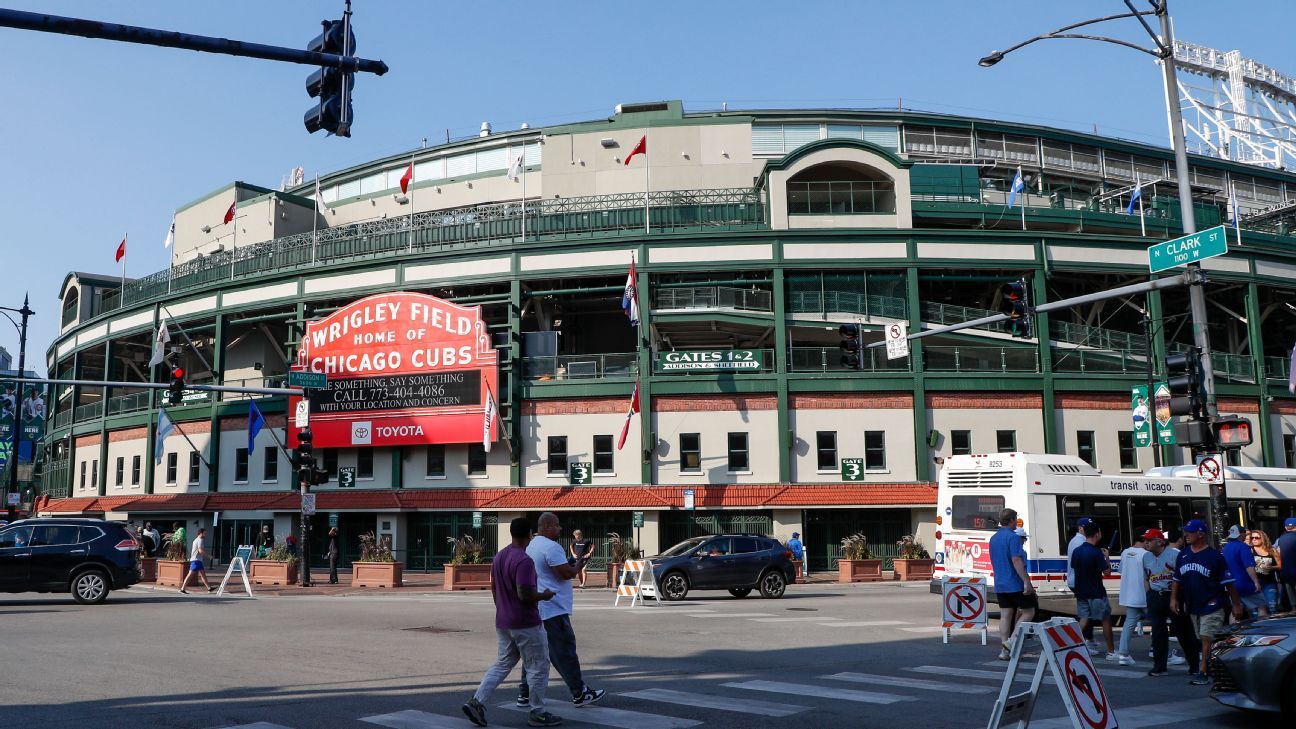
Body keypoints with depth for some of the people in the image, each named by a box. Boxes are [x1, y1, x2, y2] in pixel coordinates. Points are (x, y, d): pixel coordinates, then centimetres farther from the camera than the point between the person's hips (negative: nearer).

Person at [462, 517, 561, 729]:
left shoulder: (498, 557, 7)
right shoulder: (524, 561, -21)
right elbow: (525, 594, -27)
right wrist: (544, 596, -9)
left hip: (503, 622, 8)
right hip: (526, 624, -8)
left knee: (502, 664, 16)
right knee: (538, 668, 6)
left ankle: (477, 702, 4)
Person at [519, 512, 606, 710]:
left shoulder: (532, 546, 16)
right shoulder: (551, 547, -16)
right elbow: (566, 573, -20)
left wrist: (569, 566, 14)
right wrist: (577, 566, -1)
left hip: (535, 608, 10)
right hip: (553, 610, -10)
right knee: (565, 651, -3)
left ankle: (524, 694, 15)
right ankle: (579, 694, 4)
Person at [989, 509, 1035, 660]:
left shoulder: (993, 539, 14)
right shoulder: (1013, 537, -13)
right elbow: (1016, 560, -22)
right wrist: (1026, 581, -23)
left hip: (1000, 585, 7)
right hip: (1016, 584, -7)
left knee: (1005, 615, 7)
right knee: (1028, 612, 5)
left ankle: (1005, 650, 5)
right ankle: (1012, 640, -6)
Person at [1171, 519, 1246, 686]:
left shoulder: (1214, 556, -10)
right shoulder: (1183, 554, 7)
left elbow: (1228, 583, -7)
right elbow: (1177, 579, 15)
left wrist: (1236, 604, -6)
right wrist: (1173, 598, 6)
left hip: (1211, 605, -6)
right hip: (1192, 606, 6)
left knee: (1207, 639, -11)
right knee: (1202, 640, 14)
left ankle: (1203, 672, -10)